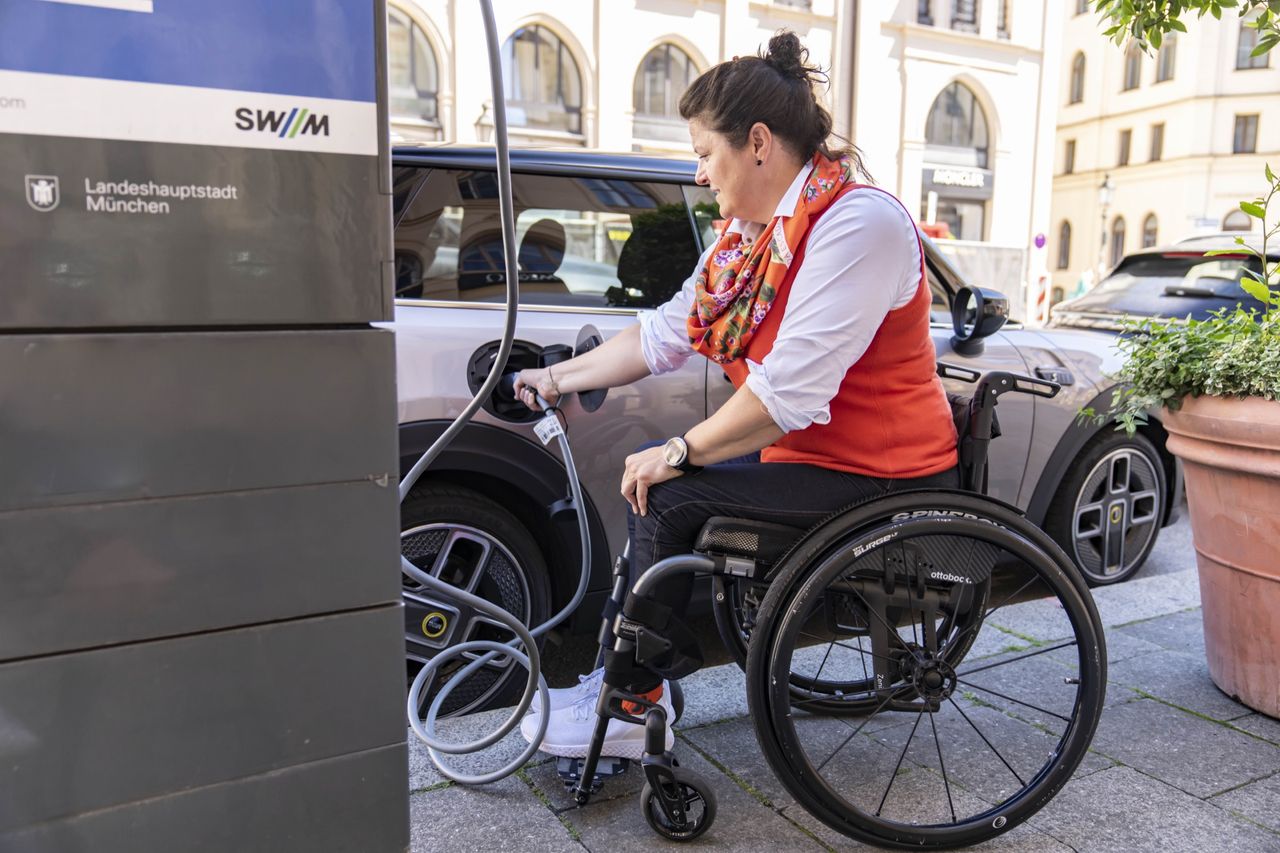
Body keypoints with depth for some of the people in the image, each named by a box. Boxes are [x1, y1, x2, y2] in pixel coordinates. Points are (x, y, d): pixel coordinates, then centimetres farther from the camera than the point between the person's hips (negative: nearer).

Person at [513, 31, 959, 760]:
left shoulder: (857, 224, -22)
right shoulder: (754, 232, 7)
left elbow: (790, 390, -29)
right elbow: (665, 332, 9)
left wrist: (680, 453, -20)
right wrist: (558, 379, 8)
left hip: (879, 474, -9)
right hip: (808, 448, 9)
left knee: (669, 498, -16)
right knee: (655, 476, 6)